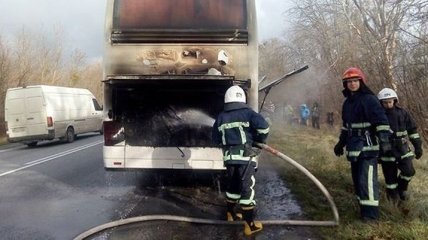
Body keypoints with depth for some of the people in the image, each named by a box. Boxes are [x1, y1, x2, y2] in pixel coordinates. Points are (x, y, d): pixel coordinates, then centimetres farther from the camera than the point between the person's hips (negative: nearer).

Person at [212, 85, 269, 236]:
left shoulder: (221, 117, 8)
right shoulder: (247, 113, -5)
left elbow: (216, 138, 14)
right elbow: (263, 126, -17)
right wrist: (259, 139, 1)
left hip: (228, 157, 5)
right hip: (245, 156, -4)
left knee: (232, 185, 21)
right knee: (247, 188, 2)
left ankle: (231, 214, 37)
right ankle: (250, 224, 7)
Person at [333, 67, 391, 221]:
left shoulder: (369, 99, -8)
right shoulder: (347, 102, 16)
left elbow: (382, 121, -15)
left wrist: (384, 139, -25)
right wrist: (341, 143, 26)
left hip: (368, 147, -8)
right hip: (354, 147, 8)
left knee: (367, 180, -10)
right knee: (357, 178, 12)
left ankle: (371, 213, -2)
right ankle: (363, 207, 24)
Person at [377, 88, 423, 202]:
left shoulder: (402, 113, 0)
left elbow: (413, 130, 7)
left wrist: (418, 146, 4)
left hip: (402, 148, 2)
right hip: (386, 151, -2)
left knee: (408, 171, -6)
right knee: (390, 175, 3)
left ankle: (402, 187, 23)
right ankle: (393, 195, 24)